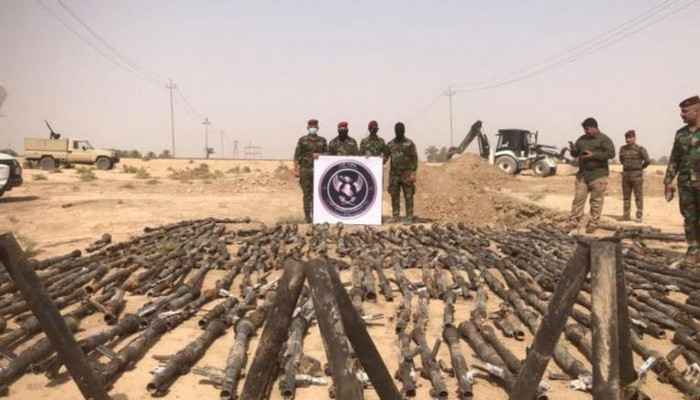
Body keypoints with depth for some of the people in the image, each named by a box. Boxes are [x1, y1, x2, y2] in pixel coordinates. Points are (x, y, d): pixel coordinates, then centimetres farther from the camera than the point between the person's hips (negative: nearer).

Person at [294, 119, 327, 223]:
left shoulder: (322, 140, 11)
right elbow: (296, 156, 2)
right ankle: (307, 216, 8)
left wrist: (320, 155, -9)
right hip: (305, 170, -1)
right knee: (307, 194, 3)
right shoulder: (302, 140, 6)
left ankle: (315, 214, 3)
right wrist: (296, 170, -5)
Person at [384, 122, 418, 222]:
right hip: (394, 175, 3)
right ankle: (395, 216, 11)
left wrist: (413, 173, -10)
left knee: (408, 196, -3)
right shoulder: (390, 144, 9)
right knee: (394, 197, 5)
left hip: (406, 175, -3)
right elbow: (385, 157, 10)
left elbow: (414, 159, -2)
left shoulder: (409, 144, 0)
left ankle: (409, 217, 1)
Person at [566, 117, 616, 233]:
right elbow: (575, 154, 18)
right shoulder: (581, 139, 13)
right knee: (578, 198, 1)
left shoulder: (604, 139, -4)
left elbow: (611, 153, -14)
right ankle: (573, 222, 3)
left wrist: (593, 155, -19)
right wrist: (573, 149, -7)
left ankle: (593, 223, 8)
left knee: (596, 200, 1)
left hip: (598, 175, -5)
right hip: (582, 174, 5)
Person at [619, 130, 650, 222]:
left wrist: (640, 167, 5)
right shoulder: (623, 149, 7)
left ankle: (639, 217, 4)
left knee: (638, 197, 0)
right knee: (626, 197, 9)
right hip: (626, 174, 5)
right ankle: (626, 216, 15)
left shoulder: (640, 149, -8)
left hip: (637, 175, -5)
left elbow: (647, 161, -8)